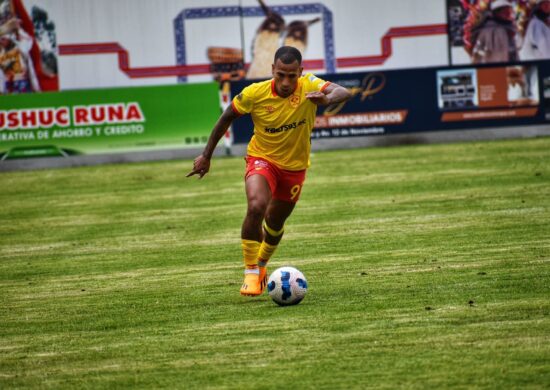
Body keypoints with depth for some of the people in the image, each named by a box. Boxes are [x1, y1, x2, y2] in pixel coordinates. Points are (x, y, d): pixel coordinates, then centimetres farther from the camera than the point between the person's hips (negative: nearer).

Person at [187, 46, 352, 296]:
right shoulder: (255, 93, -21)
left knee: (275, 222, 17)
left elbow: (344, 93, -37)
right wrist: (206, 156, 0)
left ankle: (261, 265, 48)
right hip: (262, 159, -2)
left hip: (295, 166, 2)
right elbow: (227, 118, -4)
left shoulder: (309, 86, -21)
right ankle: (250, 272, -16)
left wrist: (326, 99, -60)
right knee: (256, 206, -30)